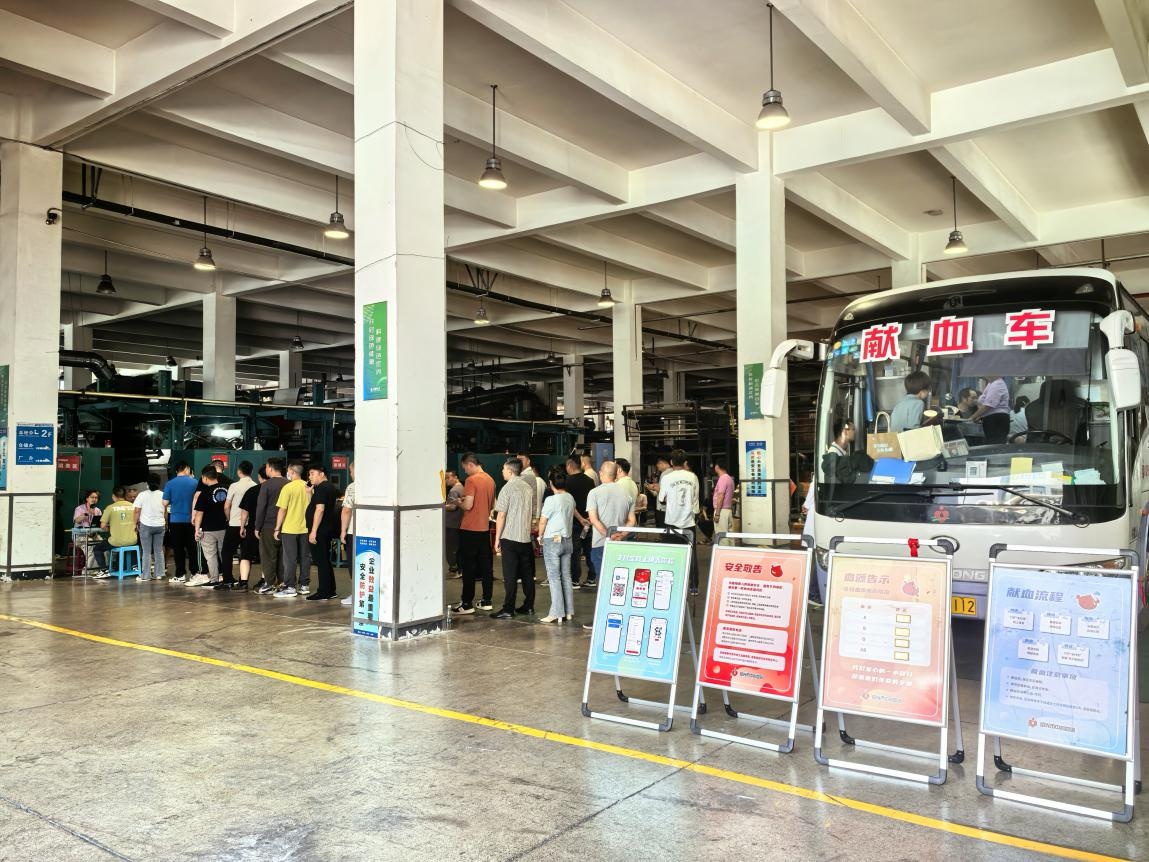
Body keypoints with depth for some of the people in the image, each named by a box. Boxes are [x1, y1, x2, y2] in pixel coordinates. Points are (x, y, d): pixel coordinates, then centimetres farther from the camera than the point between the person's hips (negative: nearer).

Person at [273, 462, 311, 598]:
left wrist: (277, 529, -6)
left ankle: (290, 587, 1)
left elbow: (282, 510, -13)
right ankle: (304, 585, 15)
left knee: (290, 559, 0)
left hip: (289, 529, -5)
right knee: (305, 557, 10)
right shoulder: (308, 487, 4)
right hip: (305, 528, 5)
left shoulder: (288, 487, -12)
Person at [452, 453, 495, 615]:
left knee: (468, 567, -1)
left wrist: (458, 503, -1)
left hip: (470, 529, -7)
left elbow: (468, 505, -20)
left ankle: (467, 603, 2)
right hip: (485, 528, 7)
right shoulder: (490, 480, 9)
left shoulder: (471, 480, -15)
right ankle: (486, 601, 16)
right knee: (486, 565, 11)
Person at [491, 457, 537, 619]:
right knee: (527, 574, 12)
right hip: (526, 536, 6)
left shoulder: (508, 488, -11)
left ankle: (508, 609, -1)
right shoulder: (528, 487, 9)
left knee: (510, 576, -3)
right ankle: (529, 606, 18)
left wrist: (497, 539, -7)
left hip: (510, 537, -6)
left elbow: (501, 515, -12)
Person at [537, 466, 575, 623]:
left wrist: (540, 537, 7)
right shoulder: (570, 498, 3)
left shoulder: (551, 500, -16)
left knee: (554, 578, -1)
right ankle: (569, 611, 15)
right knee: (566, 576, 11)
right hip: (567, 540, 6)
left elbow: (542, 522, -9)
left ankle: (557, 613, 0)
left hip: (552, 541, -6)